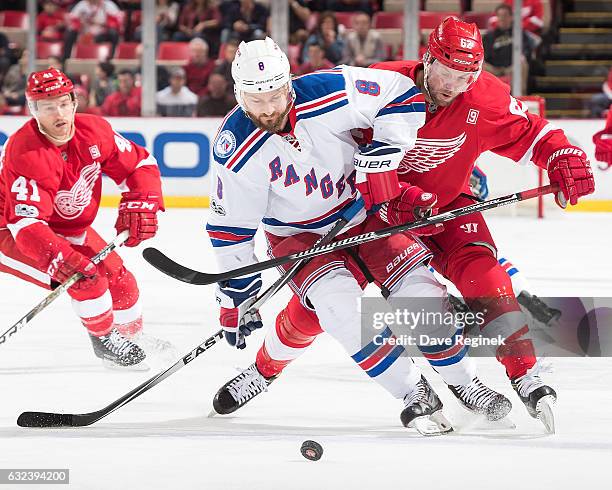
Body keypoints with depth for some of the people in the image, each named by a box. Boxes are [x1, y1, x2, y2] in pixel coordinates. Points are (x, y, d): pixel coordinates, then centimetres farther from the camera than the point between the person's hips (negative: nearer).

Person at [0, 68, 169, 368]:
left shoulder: (93, 132, -14)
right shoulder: (26, 152, -33)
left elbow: (140, 164, -1)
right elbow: (27, 223, -39)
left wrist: (140, 205, -17)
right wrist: (60, 258, -52)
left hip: (70, 228, 7)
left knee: (119, 279, 5)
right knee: (86, 276, -25)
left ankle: (134, 337, 32)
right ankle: (104, 338, -1)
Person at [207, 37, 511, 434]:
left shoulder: (325, 94, -26)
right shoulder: (237, 151, -23)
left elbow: (402, 95, -17)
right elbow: (230, 228, -13)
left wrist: (379, 160, -22)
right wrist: (236, 297, -10)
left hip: (363, 212, 1)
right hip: (298, 235, -1)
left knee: (417, 286, -13)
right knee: (336, 301, -26)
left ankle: (464, 381, 9)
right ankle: (414, 394, -15)